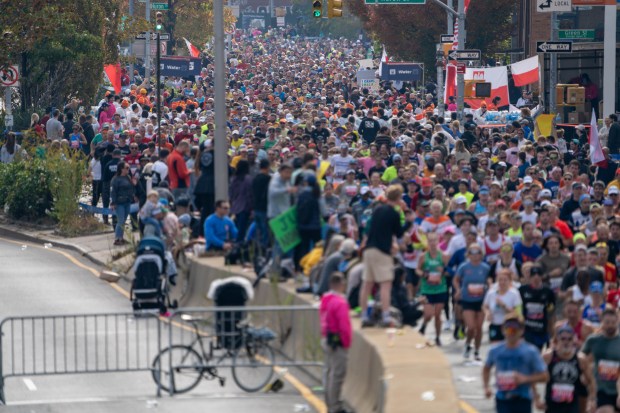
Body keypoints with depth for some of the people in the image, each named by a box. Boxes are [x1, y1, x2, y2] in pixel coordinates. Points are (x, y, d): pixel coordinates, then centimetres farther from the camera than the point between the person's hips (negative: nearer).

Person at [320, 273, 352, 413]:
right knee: (337, 375, -4)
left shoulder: (325, 300, 8)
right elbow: (344, 326, -23)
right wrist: (347, 343, -13)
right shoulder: (340, 302, -21)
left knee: (329, 373, 16)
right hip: (338, 343, -10)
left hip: (327, 340, 10)